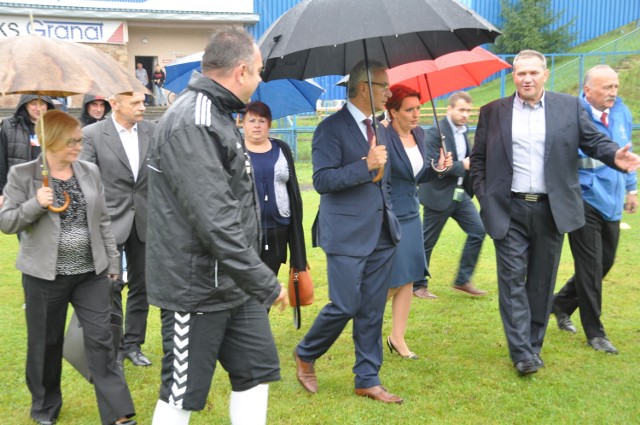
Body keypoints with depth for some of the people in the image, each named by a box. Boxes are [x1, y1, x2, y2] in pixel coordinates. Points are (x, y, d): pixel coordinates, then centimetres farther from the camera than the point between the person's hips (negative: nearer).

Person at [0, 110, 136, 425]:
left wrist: (112, 261, 10)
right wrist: (36, 204, -23)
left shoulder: (90, 172, 4)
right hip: (44, 275, -2)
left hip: (91, 273, 2)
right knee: (45, 343, 12)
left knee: (101, 340, 1)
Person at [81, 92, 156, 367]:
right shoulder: (93, 134, -8)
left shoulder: (151, 130, 0)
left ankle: (133, 343, 26)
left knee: (140, 287, 12)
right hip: (111, 221, -3)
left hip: (144, 221, 3)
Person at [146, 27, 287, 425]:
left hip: (234, 284, 10)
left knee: (257, 372, 14)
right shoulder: (191, 125, -22)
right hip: (197, 289, -10)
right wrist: (266, 283, -24)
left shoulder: (217, 116, 12)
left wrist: (257, 278, 22)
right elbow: (214, 222, -28)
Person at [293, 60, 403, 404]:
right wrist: (366, 165, -24)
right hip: (347, 234, -7)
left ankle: (368, 379, 19)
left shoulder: (380, 129, 14)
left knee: (372, 311, 9)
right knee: (344, 306, -5)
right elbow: (322, 180, -17)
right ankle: (305, 355, 21)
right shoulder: (331, 128, -10)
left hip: (382, 233, 7)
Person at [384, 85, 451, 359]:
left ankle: (398, 338, 21)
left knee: (408, 279, 9)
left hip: (411, 215, 8)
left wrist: (438, 168, 0)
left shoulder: (419, 134, 7)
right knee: (392, 282, 0)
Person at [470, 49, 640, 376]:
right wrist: (484, 197, -2)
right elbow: (478, 159, 8)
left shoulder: (569, 107, 4)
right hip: (508, 210, -1)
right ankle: (521, 353, -1)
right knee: (513, 279, -3)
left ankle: (534, 345, 21)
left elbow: (593, 140, 2)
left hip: (550, 209, 1)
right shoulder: (492, 112, 4)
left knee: (542, 281, 9)